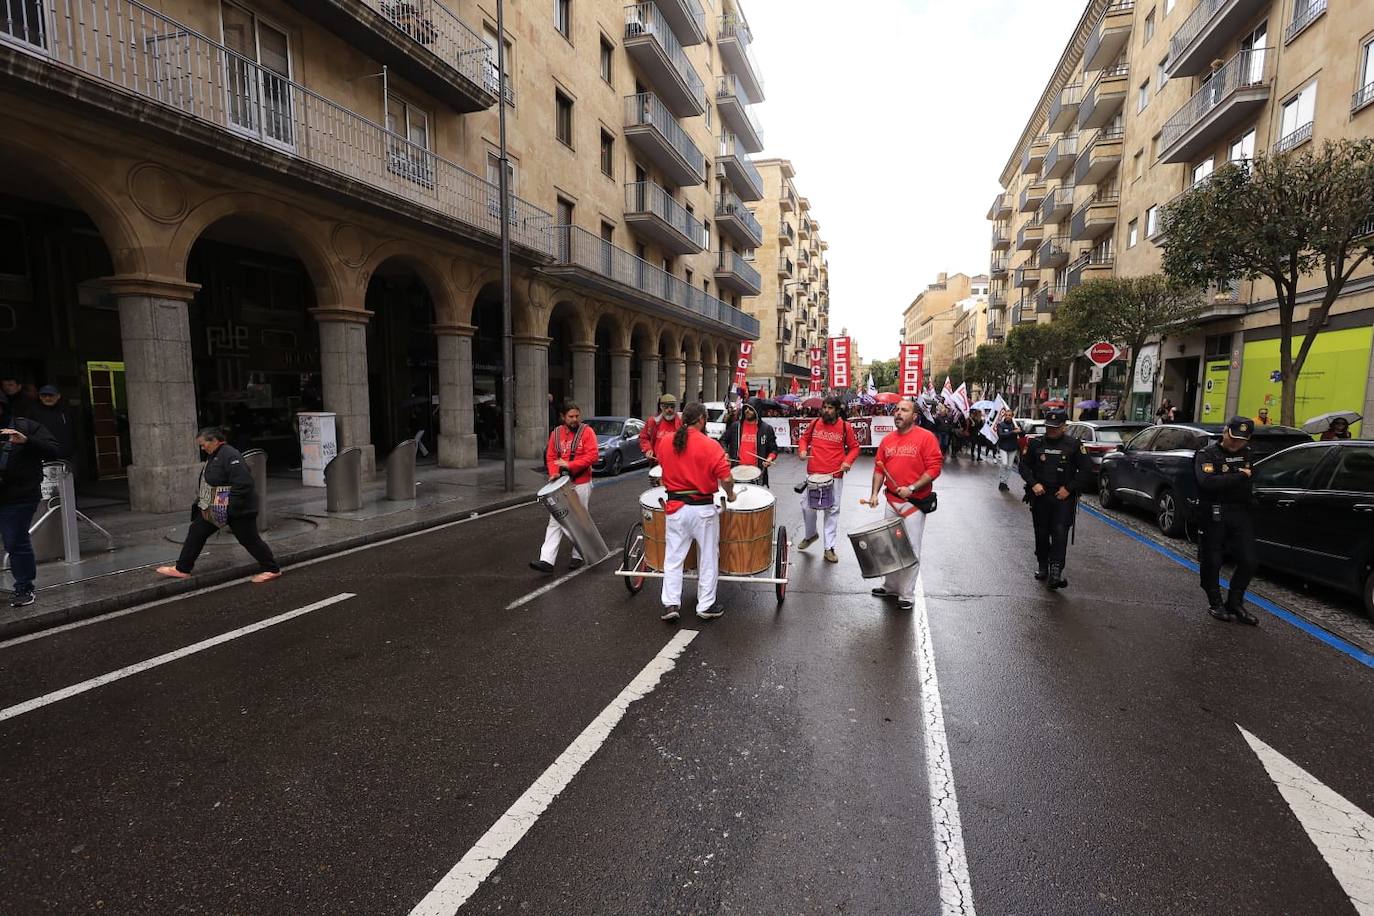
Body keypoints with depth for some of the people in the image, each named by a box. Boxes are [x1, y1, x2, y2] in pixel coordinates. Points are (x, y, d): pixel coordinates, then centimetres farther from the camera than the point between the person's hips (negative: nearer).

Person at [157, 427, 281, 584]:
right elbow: (208, 483, 23)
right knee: (196, 532, 12)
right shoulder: (213, 456, 12)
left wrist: (230, 506, -27)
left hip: (237, 510, -10)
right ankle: (182, 569, 24)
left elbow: (243, 484, -30)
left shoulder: (231, 456, -21)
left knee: (250, 540, -2)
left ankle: (272, 570, 10)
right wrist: (204, 503, 14)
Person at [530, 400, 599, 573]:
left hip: (581, 484, -3)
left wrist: (570, 465, -20)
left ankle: (577, 556, 22)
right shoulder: (556, 433, 7)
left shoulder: (586, 432, -5)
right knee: (555, 520, -1)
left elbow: (592, 456, -14)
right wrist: (553, 473, -10)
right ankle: (547, 560, -4)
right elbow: (550, 457, 8)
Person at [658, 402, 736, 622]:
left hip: (675, 507, 3)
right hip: (703, 509, -3)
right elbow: (726, 478, -17)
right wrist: (730, 495, 3)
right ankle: (706, 606, 19)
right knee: (708, 558, 11)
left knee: (673, 558, 11)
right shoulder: (710, 445, -14)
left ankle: (671, 604, 8)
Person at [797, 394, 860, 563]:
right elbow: (804, 438, 18)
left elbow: (854, 447, 6)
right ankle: (810, 534, 33)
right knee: (807, 506, 5)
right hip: (813, 474, 2)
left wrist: (848, 461, -11)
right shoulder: (815, 423, 4)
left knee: (832, 511, 3)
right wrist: (802, 450, -1)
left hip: (835, 476, -2)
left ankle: (829, 548, 11)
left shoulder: (845, 427, -3)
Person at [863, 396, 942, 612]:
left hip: (915, 502, -6)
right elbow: (879, 468, 11)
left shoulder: (926, 437, -9)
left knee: (911, 548, 1)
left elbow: (934, 467, -14)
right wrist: (875, 493, 0)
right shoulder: (887, 440, 8)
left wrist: (912, 488, -21)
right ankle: (891, 586, 30)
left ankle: (907, 595, 11)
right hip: (891, 501, 6)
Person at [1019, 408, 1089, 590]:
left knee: (1060, 532, -12)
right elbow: (1024, 466, 8)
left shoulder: (1074, 445, 0)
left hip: (1063, 497, -2)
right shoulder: (1036, 443, 5)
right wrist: (1033, 483, -8)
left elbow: (1085, 469, 2)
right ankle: (1042, 566, 26)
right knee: (1041, 533, 10)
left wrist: (1069, 489, -7)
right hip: (1040, 496, 2)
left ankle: (1056, 571, -14)